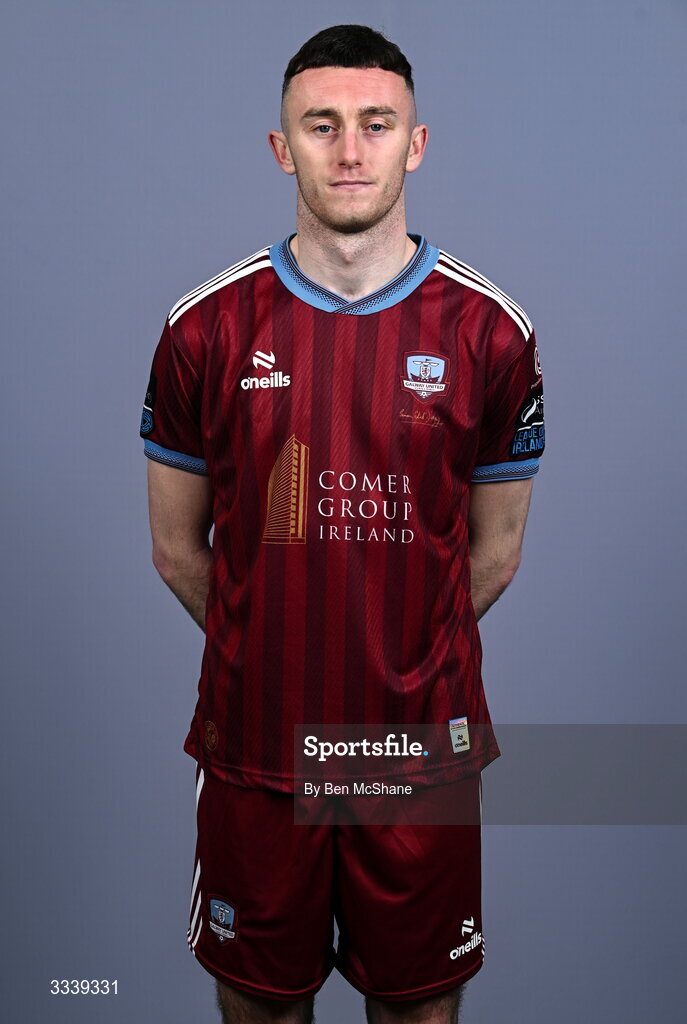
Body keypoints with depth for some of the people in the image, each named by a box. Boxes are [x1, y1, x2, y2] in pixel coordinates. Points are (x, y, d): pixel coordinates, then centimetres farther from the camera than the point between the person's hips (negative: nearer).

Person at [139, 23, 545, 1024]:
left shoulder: (490, 331, -5)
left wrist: (409, 666, 9)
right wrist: (265, 653, 9)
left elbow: (494, 552, 5)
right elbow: (177, 548, 4)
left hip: (424, 743, 0)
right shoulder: (207, 328, -5)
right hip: (253, 742, 0)